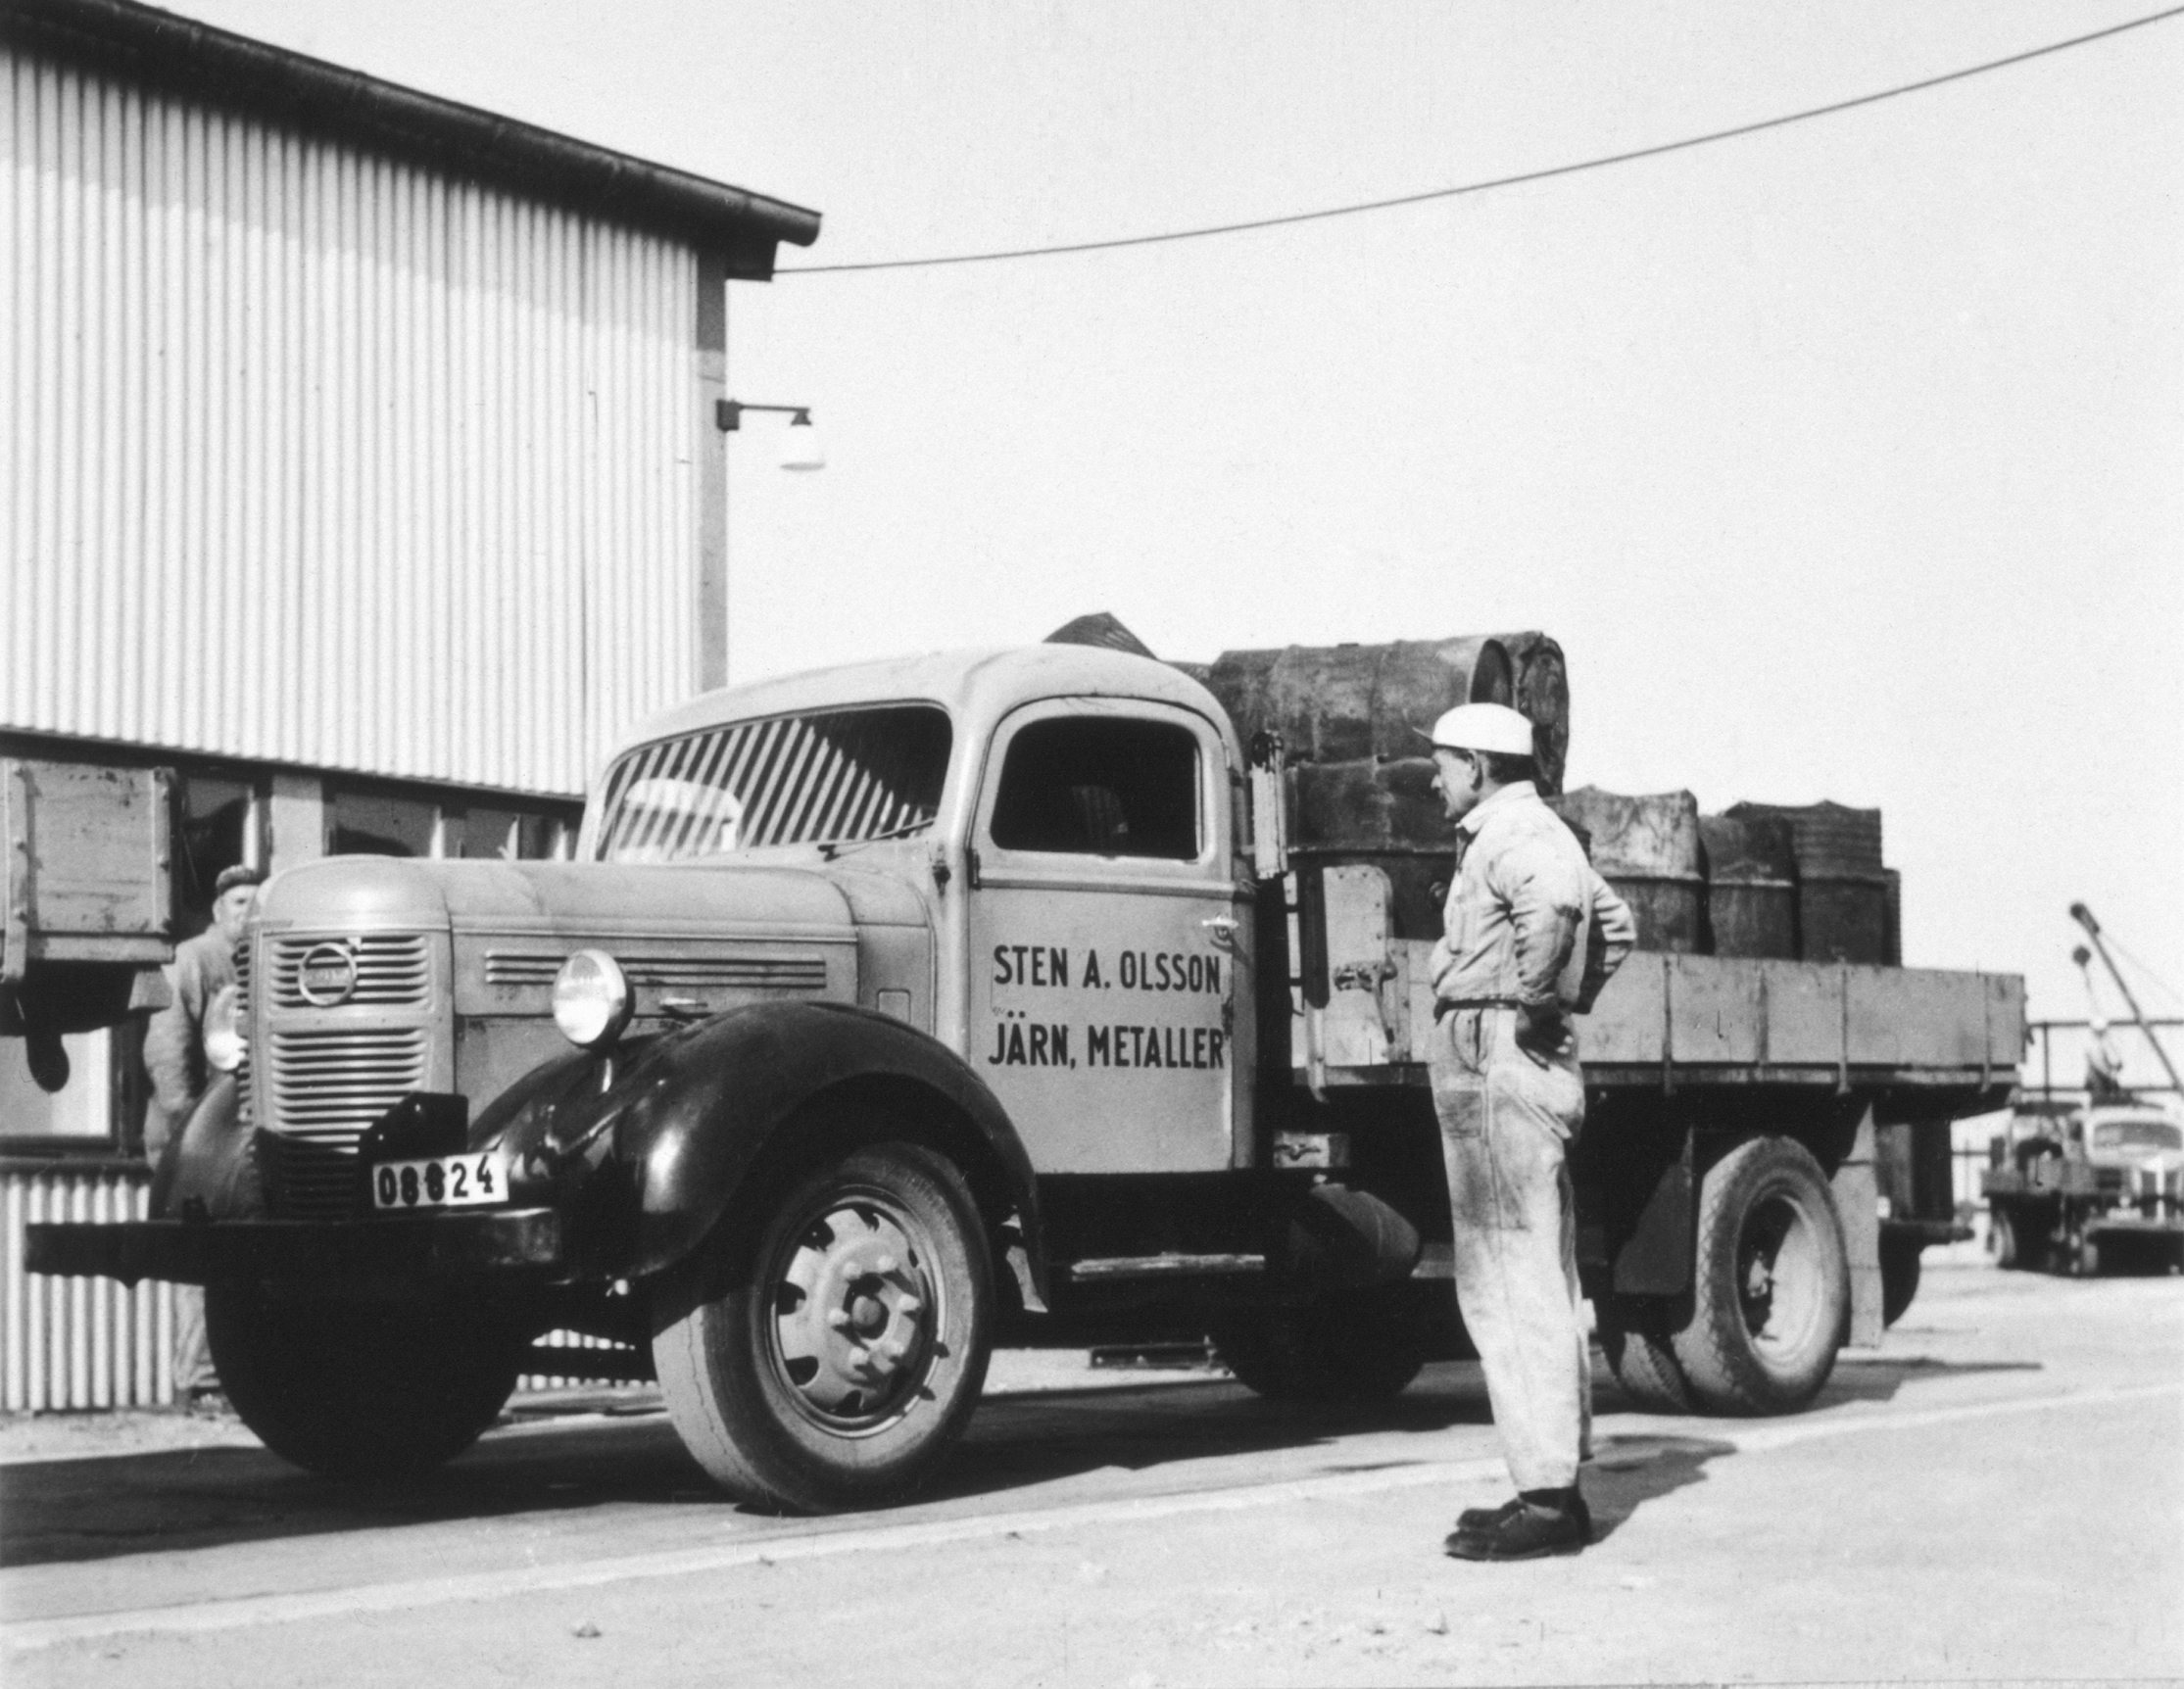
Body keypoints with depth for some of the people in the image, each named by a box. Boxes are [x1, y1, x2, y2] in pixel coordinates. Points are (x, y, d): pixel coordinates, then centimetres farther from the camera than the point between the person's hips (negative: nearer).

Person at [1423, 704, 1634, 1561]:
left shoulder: (1517, 834, -12)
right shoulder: (1534, 836, 21)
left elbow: (1553, 904, -35)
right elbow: (1614, 922, 36)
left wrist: (1533, 1001, -23)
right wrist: (1569, 1005, 26)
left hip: (1498, 1063, -11)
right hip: (1526, 1070, 11)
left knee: (1509, 1280, -10)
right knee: (1540, 1281, 13)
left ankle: (1546, 1496, -10)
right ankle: (1556, 1488, 19)